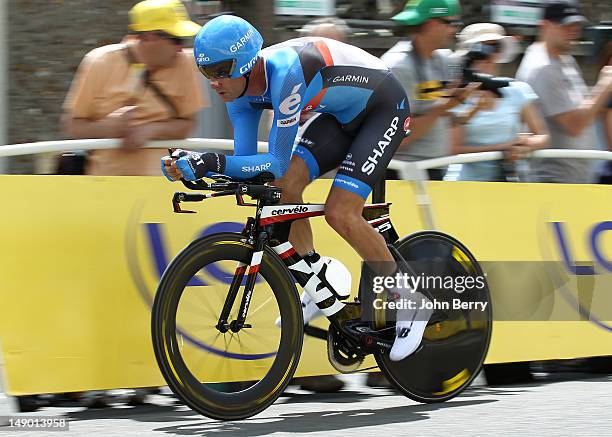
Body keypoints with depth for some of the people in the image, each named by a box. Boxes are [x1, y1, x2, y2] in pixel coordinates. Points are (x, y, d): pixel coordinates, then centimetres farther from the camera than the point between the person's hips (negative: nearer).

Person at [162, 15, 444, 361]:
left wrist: (213, 162, -44)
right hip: (343, 115, 8)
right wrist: (195, 165, -26)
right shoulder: (241, 89, -10)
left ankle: (411, 301, -1)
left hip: (385, 108, -8)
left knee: (340, 214, -19)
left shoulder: (284, 72, -36)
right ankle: (322, 295, 7)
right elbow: (246, 161, -10)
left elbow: (277, 162, -34)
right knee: (284, 187, -10)